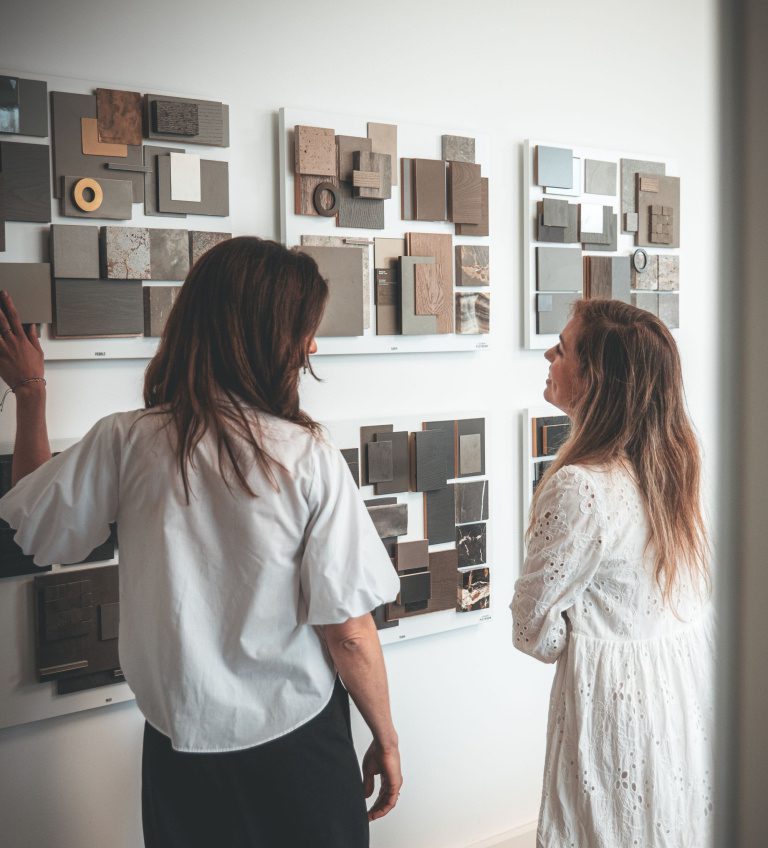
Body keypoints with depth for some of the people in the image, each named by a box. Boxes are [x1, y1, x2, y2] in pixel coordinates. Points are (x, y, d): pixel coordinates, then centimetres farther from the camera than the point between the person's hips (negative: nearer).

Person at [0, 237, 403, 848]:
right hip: (300, 744, -2)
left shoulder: (124, 443, -15)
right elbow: (349, 632, -17)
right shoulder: (308, 458, -21)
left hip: (181, 744, 3)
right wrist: (386, 739, 0)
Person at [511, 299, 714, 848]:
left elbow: (535, 631, -19)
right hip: (690, 676, 7)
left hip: (617, 692, -7)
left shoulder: (581, 488, -28)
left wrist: (578, 646, 2)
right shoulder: (674, 459, -4)